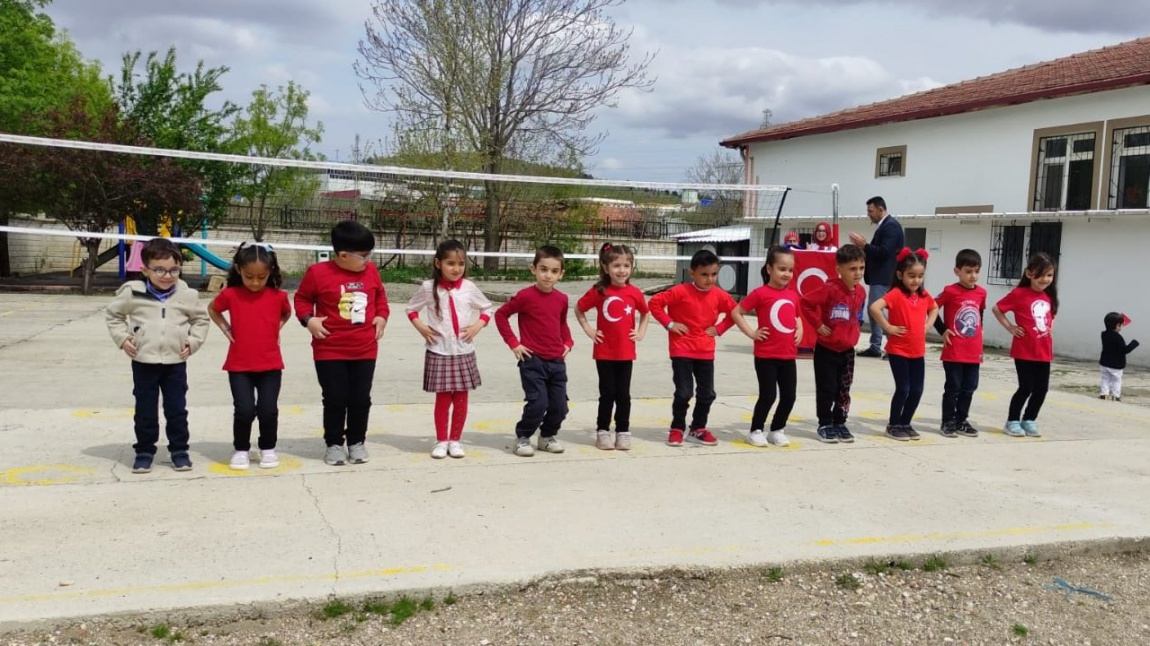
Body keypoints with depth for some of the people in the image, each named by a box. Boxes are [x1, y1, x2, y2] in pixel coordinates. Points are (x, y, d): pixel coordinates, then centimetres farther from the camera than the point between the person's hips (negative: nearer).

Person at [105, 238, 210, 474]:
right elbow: (112, 314, 9)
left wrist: (193, 341, 0)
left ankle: (179, 450, 18)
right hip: (144, 362, -1)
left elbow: (200, 319, 13)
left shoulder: (187, 295, -2)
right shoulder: (132, 293, -5)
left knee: (177, 409, 7)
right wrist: (123, 338, -2)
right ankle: (144, 451, 20)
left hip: (176, 362, 1)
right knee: (145, 410, 8)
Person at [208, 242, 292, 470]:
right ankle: (241, 449, 16)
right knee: (244, 410, -6)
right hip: (239, 366, 0)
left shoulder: (278, 296, -4)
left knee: (268, 409, -1)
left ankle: (268, 448, 20)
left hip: (270, 365, 1)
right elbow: (212, 309, 15)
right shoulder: (230, 295, -5)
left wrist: (276, 328, 3)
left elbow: (287, 313, 19)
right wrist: (225, 328, 2)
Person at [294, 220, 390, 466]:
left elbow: (380, 295, 18)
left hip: (365, 350, 4)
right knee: (335, 400, 3)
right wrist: (308, 319, -13)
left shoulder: (371, 271, 2)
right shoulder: (318, 272, -10)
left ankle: (356, 442, 25)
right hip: (330, 351, -3)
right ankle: (334, 444, 18)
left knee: (361, 399, 9)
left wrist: (382, 316, 4)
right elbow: (302, 298, 2)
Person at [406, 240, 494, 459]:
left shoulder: (469, 288, -1)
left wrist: (478, 326, -3)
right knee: (442, 398, 2)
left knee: (461, 398, 6)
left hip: (464, 352, 2)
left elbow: (488, 308, 12)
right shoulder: (428, 288, -4)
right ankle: (441, 441, 16)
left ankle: (455, 440, 19)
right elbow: (411, 308, 10)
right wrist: (420, 327, -4)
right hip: (439, 352, -2)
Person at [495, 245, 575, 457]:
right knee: (538, 404, -11)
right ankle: (522, 438, 12)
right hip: (532, 360, -5)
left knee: (560, 406, 7)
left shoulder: (562, 299, 6)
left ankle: (548, 436, 31)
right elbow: (501, 315, -3)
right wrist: (513, 343, -6)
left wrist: (568, 343, 9)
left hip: (557, 361, 5)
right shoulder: (525, 296, -10)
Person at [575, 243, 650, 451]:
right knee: (607, 393, 4)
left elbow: (646, 313, 16)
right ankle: (602, 431, 16)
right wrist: (588, 330, -2)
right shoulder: (599, 292, -7)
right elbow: (578, 309, 5)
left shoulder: (634, 292, -1)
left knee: (623, 394, 8)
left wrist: (641, 333, 6)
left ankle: (623, 432, 19)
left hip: (626, 353, 2)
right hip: (604, 353, -2)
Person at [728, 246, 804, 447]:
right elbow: (736, 313, -8)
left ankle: (776, 430, 26)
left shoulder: (793, 294, 7)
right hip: (766, 356, -6)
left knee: (789, 396, 9)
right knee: (768, 396, -2)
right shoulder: (761, 293, -11)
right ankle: (755, 431, 15)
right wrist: (751, 333, -11)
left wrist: (800, 330, 7)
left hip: (788, 356, 6)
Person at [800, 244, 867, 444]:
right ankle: (825, 425, 14)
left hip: (847, 350, 6)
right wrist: (818, 324, -18)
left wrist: (853, 333, 8)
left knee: (844, 390, 11)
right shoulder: (830, 289, -21)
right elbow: (805, 303, -23)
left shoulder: (861, 292, 0)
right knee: (827, 390, 3)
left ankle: (840, 423, 23)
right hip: (826, 349, -5)